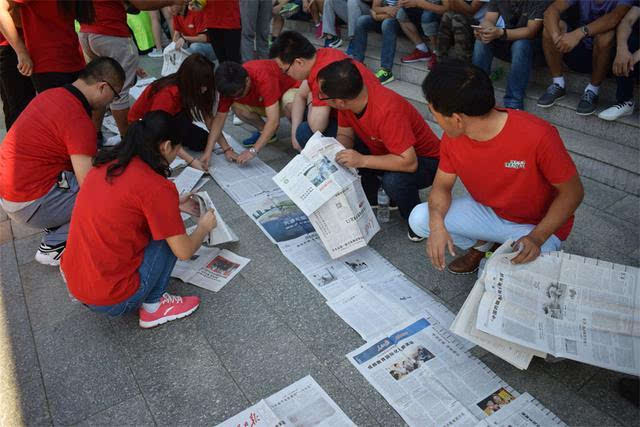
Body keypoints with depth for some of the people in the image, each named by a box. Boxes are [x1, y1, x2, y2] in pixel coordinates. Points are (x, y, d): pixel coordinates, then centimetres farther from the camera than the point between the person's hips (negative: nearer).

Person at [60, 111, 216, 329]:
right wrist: (204, 227, 8)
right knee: (169, 234, 1)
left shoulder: (107, 163, 3)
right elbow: (184, 252, -12)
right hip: (111, 300, -8)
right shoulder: (157, 187, -20)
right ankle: (153, 305, 6)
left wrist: (174, 205, 25)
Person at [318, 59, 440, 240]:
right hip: (384, 152, 7)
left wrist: (362, 160, -40)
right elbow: (345, 135, -1)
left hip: (423, 161, -7)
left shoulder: (387, 110, -37)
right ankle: (375, 200, 7)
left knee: (393, 181, -37)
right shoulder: (348, 99, -15)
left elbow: (409, 163, -37)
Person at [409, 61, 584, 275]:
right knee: (420, 218, -14)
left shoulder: (537, 136, -32)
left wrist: (537, 238, -30)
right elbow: (442, 186, -4)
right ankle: (482, 245, 10)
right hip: (488, 212, 5)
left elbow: (572, 192, -18)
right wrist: (437, 223, -25)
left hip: (540, 225, -4)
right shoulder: (452, 137, -16)